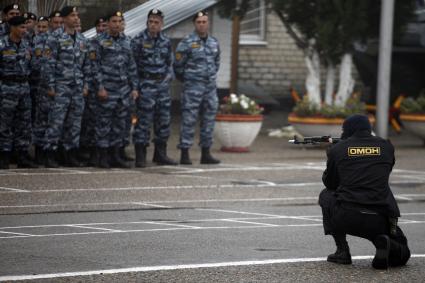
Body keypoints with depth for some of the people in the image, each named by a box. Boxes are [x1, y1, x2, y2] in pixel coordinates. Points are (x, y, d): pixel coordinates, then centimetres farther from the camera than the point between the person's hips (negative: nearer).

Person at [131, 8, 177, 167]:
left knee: (164, 120, 8)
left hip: (162, 83, 6)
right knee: (144, 120, -8)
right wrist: (136, 84, -8)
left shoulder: (166, 42, 11)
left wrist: (168, 78, 6)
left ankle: (160, 154, 18)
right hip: (146, 84, -6)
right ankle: (140, 156, -4)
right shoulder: (138, 41, -5)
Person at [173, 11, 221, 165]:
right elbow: (178, 65, -4)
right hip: (192, 88, -6)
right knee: (189, 120, -6)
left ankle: (206, 154, 15)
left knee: (209, 120, 8)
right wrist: (186, 79, 6)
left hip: (211, 87, 6)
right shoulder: (187, 42, -8)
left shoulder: (214, 43, 10)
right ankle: (184, 154, -3)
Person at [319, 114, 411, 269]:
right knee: (401, 254, 26)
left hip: (346, 218, -1)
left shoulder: (337, 149, 6)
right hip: (380, 221, 1)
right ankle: (384, 243, -11)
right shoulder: (386, 146, 11)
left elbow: (329, 183, 21)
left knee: (326, 196, 32)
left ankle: (342, 251, 20)